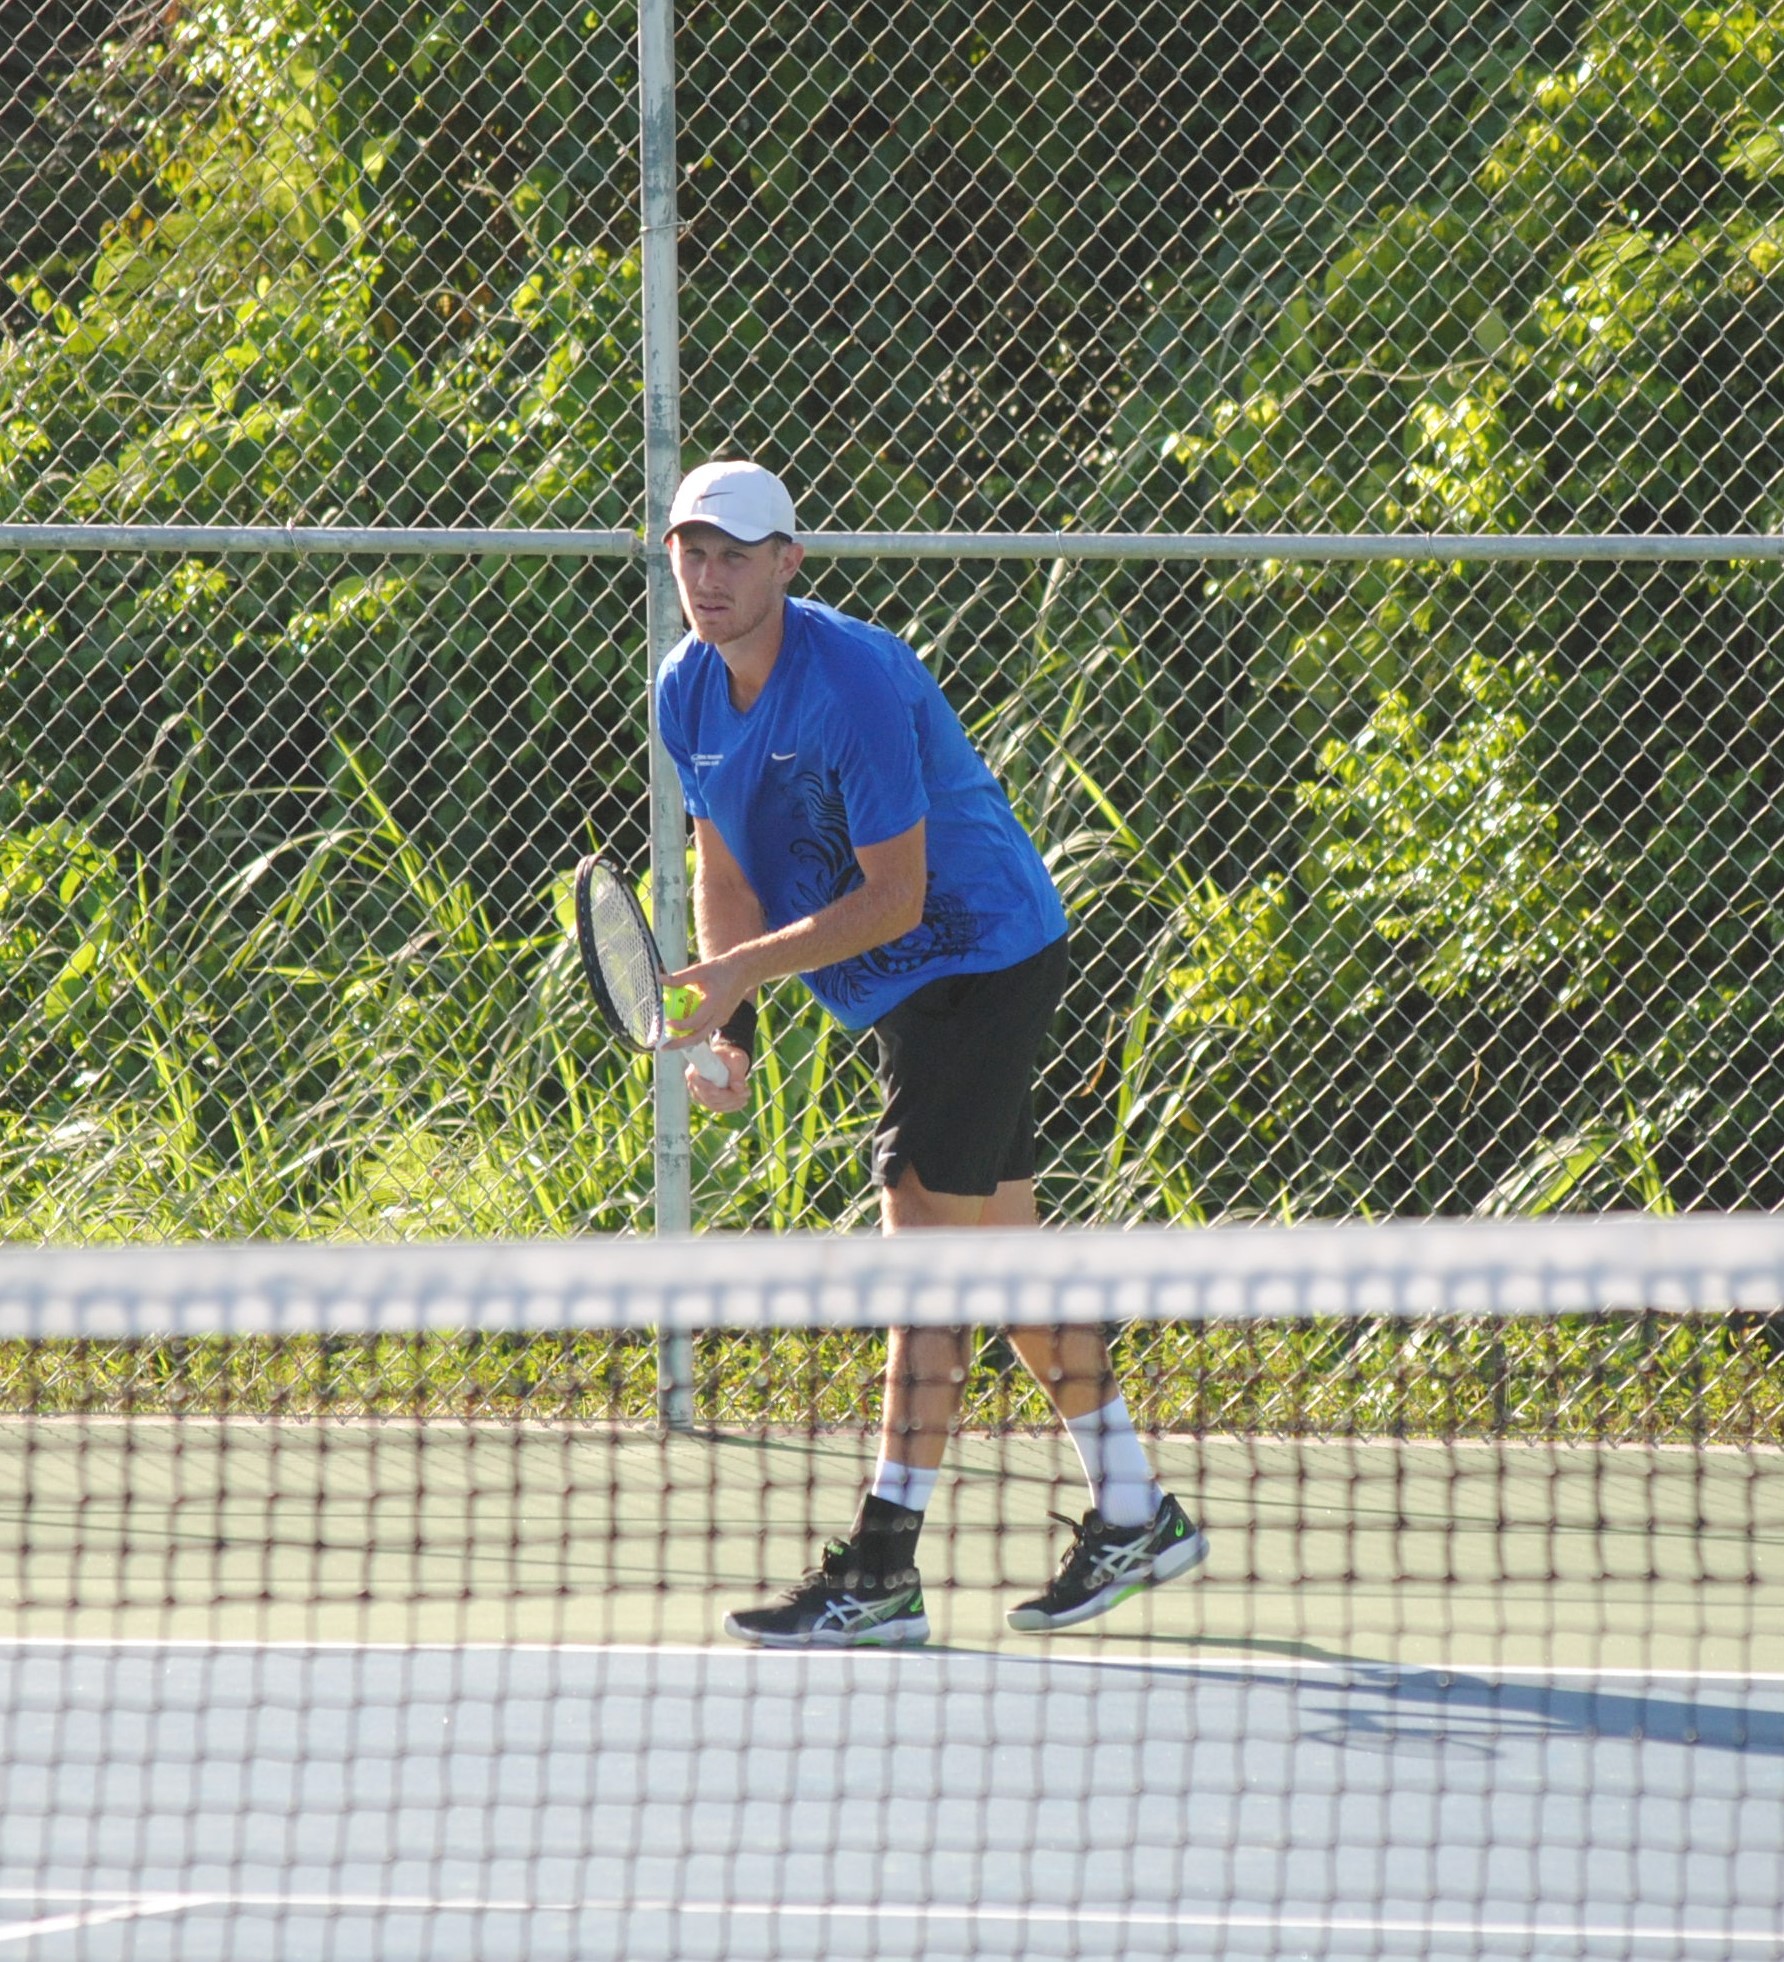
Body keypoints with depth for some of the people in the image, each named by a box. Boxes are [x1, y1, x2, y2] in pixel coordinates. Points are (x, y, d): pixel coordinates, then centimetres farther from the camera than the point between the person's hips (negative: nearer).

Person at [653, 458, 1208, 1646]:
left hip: (980, 958, -9)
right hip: (911, 995, 9)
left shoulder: (855, 683, -25)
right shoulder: (688, 692, 0)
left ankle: (882, 1574, -16)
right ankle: (1134, 1518, 24)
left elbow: (893, 898, -24)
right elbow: (726, 872, 8)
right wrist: (727, 1025, -5)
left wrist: (747, 968, -29)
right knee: (1002, 1246, 14)